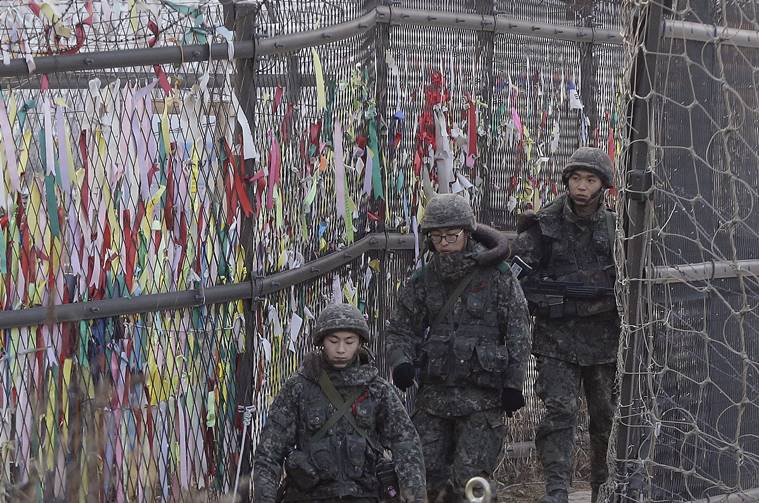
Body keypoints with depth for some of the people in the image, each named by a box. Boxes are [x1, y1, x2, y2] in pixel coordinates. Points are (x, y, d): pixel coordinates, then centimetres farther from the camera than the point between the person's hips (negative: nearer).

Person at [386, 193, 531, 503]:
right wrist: (400, 362, -8)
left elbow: (518, 334, -1)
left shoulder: (498, 277, -3)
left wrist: (513, 384, -7)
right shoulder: (422, 282, 8)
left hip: (482, 396, -4)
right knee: (429, 477, 2)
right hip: (433, 393, 4)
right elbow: (401, 329, 12)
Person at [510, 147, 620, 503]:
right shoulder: (544, 226, 0)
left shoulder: (615, 228, 6)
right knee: (559, 411, -13)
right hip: (557, 340, -2)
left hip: (604, 339, 2)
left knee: (607, 417, 11)